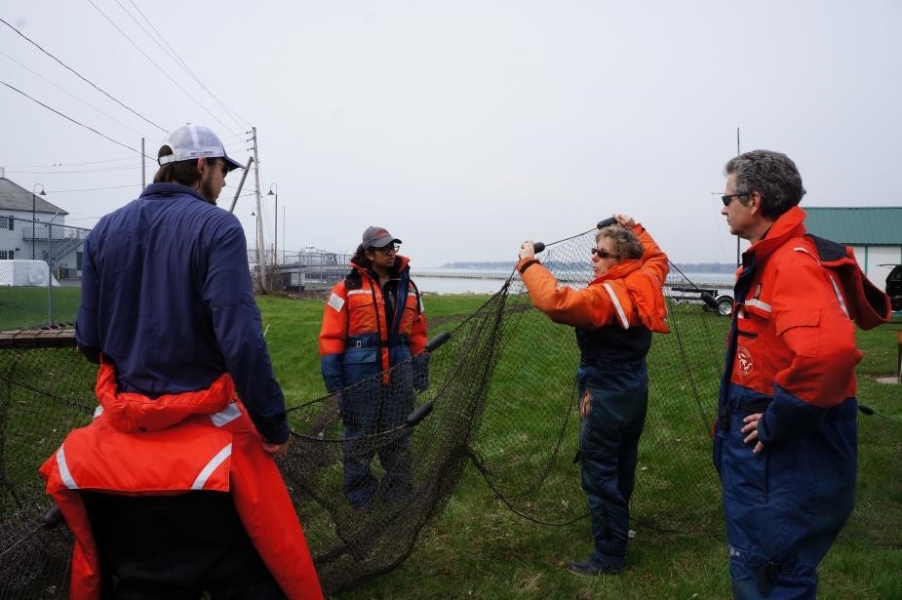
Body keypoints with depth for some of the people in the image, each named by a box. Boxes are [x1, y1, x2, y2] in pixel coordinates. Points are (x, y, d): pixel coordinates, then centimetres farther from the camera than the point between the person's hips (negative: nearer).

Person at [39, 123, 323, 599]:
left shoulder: (105, 230, 5)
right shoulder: (216, 227, -11)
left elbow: (89, 340, 5)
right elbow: (241, 340, -20)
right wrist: (272, 422, -13)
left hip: (121, 437, 6)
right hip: (202, 433, -5)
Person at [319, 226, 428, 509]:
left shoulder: (408, 288, 9)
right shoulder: (348, 288, -5)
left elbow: (417, 334, 14)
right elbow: (331, 336, -5)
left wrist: (421, 371, 13)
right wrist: (334, 379, -8)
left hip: (399, 374, 4)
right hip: (360, 375, -3)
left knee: (398, 435, 12)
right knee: (359, 437, 8)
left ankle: (398, 492, 28)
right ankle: (358, 495, 24)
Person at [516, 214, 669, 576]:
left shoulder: (606, 296, -25)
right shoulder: (646, 283, 0)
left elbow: (555, 301, -39)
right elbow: (657, 257, 24)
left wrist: (529, 263, -27)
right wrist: (635, 230, 29)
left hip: (607, 397, -10)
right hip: (635, 390, 10)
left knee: (600, 474, -1)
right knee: (622, 466, 25)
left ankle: (609, 556, 9)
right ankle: (617, 528, 45)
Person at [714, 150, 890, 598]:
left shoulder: (796, 262, -21)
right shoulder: (769, 260, 11)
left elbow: (828, 352, -39)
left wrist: (776, 424, -26)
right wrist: (735, 418, 14)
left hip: (788, 459, -10)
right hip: (763, 452, 10)